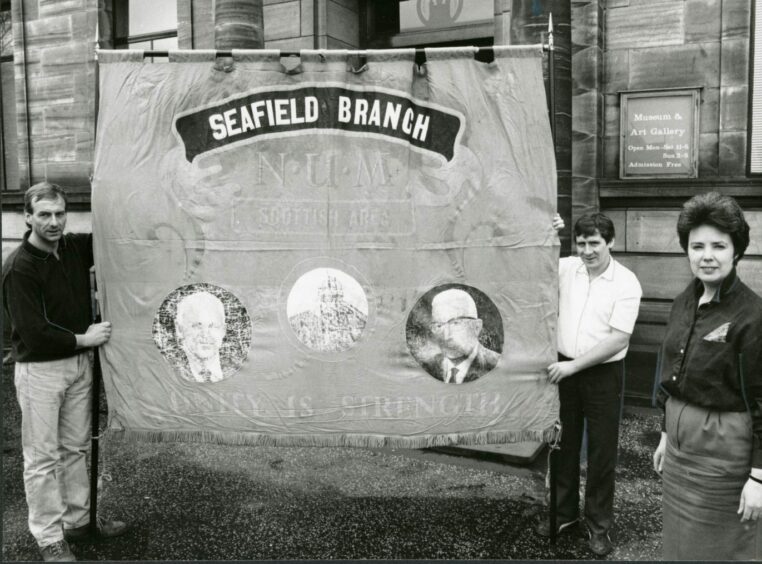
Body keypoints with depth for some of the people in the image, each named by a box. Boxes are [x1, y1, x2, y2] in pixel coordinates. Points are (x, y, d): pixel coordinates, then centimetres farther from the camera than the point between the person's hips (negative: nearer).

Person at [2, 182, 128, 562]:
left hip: (79, 364, 6)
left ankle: (79, 519, 31)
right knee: (43, 457, 3)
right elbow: (32, 331, -21)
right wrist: (82, 339, -14)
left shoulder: (75, 247, 1)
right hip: (40, 370, -6)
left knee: (76, 448, 17)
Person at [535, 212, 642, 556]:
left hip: (603, 375, -4)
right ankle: (564, 513, 31)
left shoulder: (626, 283, -11)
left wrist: (574, 365, -19)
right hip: (564, 369, 4)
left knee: (601, 451, 7)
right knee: (564, 444, 15)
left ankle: (599, 524, 22)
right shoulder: (566, 268, -1)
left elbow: (618, 339, -16)